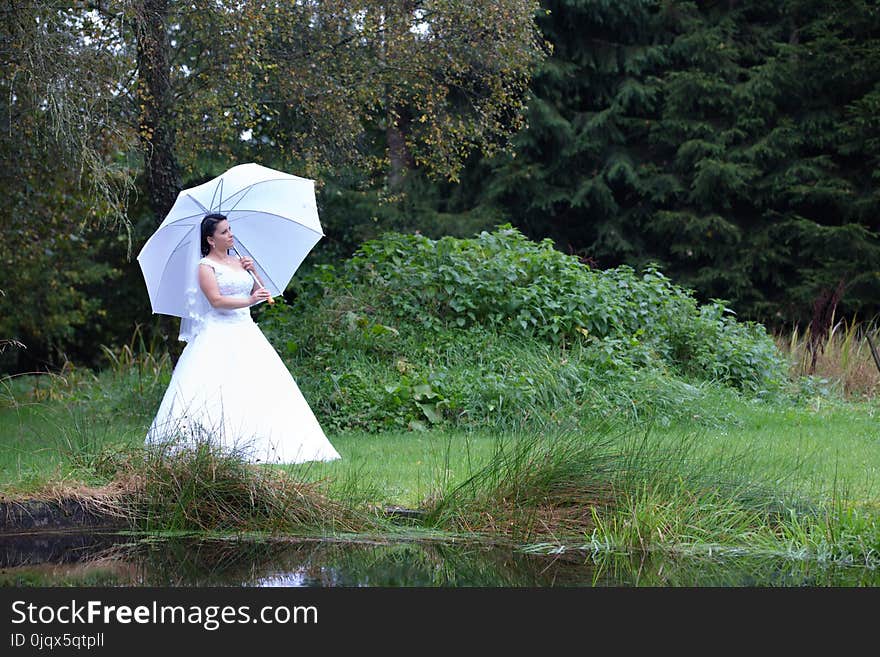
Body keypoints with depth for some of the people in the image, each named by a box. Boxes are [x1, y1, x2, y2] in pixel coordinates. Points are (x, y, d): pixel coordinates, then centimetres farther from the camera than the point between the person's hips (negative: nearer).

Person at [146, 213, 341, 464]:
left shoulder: (238, 262, 18)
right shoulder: (206, 266, -2)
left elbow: (259, 293, 20)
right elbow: (216, 300, -14)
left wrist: (252, 271, 5)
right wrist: (248, 300, -23)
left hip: (245, 331, 7)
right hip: (218, 335, -6)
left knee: (260, 385, -4)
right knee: (216, 393, -16)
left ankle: (262, 447, -5)